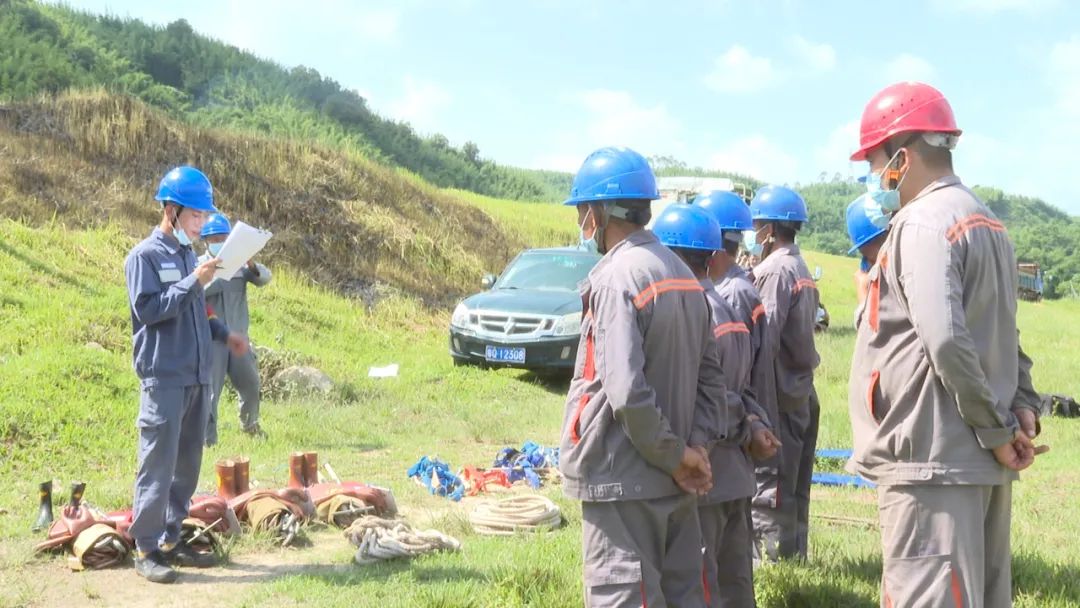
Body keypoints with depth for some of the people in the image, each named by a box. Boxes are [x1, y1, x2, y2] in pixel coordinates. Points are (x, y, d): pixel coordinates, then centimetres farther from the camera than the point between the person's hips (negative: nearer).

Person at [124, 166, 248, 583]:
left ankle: (171, 540, 20)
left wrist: (224, 334, 14)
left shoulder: (187, 254, 15)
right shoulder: (144, 256, -5)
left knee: (187, 465, 11)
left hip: (197, 377, 8)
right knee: (158, 466, -6)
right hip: (164, 378, -7)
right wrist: (193, 282, -16)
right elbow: (147, 309, -15)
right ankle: (146, 550, 1)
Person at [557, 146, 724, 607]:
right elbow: (711, 379, 11)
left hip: (621, 480, -8)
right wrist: (695, 444, 2)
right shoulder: (683, 275, 11)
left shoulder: (616, 277, -16)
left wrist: (676, 454, -13)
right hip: (674, 482, 8)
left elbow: (627, 391, -24)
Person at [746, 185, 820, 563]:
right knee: (794, 484, 16)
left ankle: (771, 556, 1)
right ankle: (794, 553, 24)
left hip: (778, 394, -10)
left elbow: (765, 340, -19)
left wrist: (757, 403, -18)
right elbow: (799, 332, 13)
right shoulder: (801, 270, 16)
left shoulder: (776, 270, -14)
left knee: (767, 482, -4)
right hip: (801, 390, 10)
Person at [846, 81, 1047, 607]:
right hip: (979, 458, 10)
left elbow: (946, 342, -24)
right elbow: (999, 332, 19)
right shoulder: (983, 222, 18)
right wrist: (1022, 405, 7)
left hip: (933, 458, -10)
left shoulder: (923, 223, -13)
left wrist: (997, 428, -15)